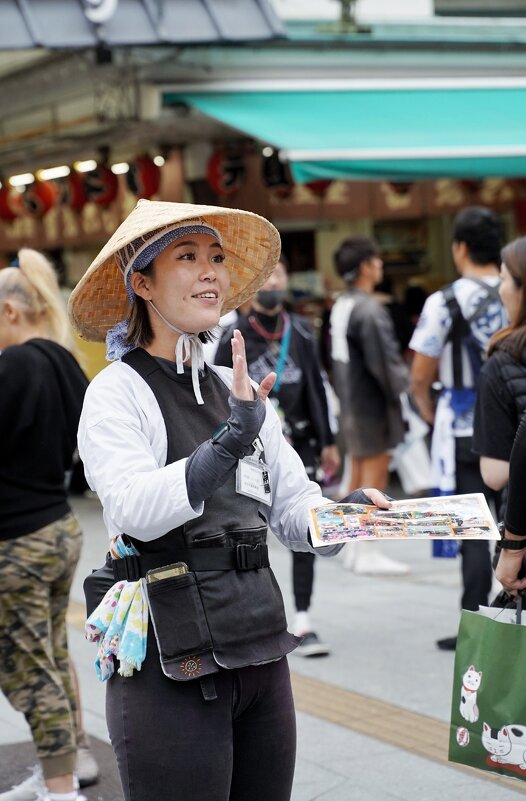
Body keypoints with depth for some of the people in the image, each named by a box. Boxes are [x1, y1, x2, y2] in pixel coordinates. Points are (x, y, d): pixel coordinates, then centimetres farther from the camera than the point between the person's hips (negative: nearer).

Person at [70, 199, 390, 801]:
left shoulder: (234, 389, 13)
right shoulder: (117, 392, -7)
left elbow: (294, 505, 11)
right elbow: (136, 509, -23)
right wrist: (232, 438, -33)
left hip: (260, 654, 7)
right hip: (171, 669, -6)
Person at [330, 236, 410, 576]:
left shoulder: (341, 306, 8)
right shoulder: (369, 310, -21)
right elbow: (384, 362, -22)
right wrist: (404, 382, -5)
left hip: (351, 403, 9)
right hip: (373, 404, -9)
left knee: (357, 477, 17)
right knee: (375, 479, -3)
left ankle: (356, 547, 25)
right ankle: (369, 552, 0)